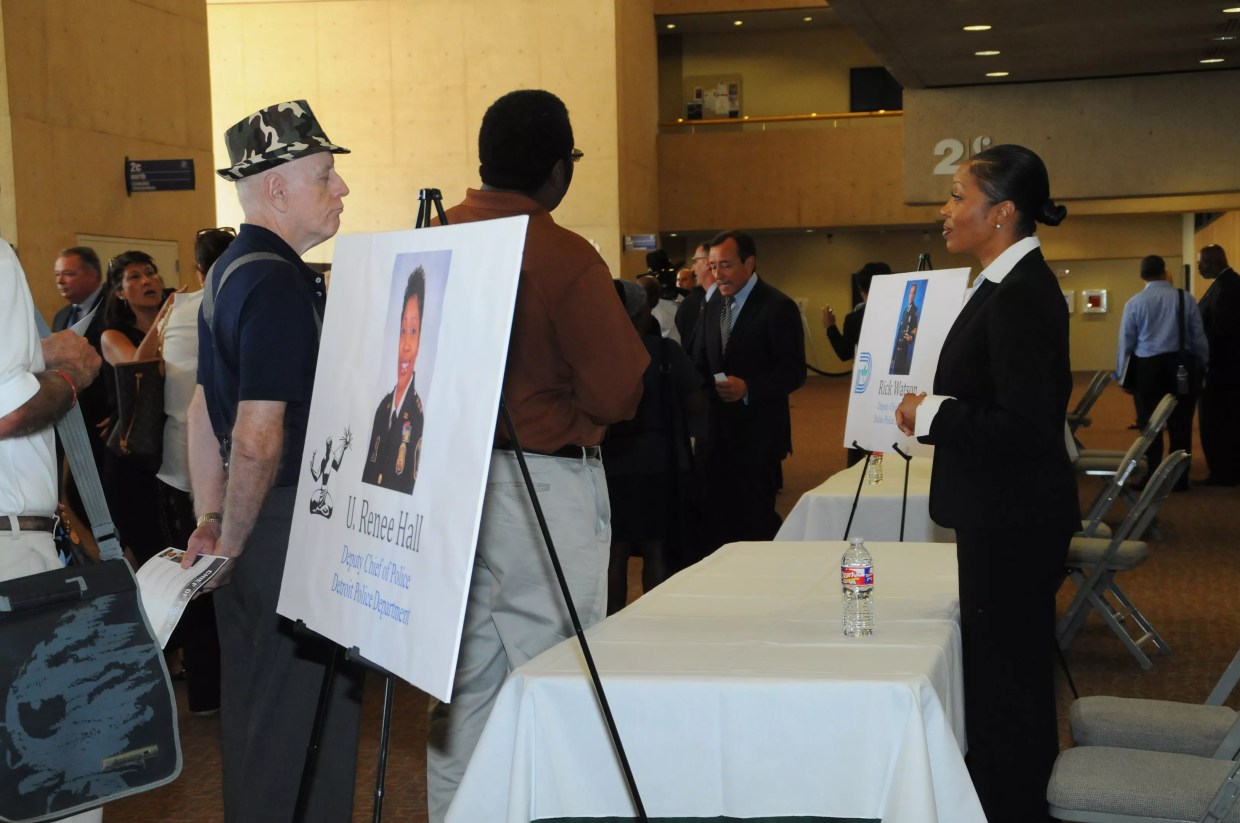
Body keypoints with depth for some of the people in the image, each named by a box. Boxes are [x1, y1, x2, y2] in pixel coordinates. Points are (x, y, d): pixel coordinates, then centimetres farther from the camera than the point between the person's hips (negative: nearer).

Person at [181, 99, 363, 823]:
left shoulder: (228, 272, 13)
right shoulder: (279, 282, -18)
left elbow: (206, 408, 18)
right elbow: (258, 437, -24)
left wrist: (211, 521, 18)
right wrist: (231, 542, -12)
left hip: (251, 538, 10)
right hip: (291, 529, -10)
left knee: (256, 704, 19)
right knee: (306, 712, -2)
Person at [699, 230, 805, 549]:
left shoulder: (778, 307, -9)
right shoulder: (715, 304, 14)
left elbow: (793, 372, -14)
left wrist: (747, 388, -26)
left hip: (757, 433, -6)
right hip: (719, 431, 7)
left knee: (755, 521, -2)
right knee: (720, 518, 8)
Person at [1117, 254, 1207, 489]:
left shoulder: (1135, 302, -3)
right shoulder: (1186, 299, -1)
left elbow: (1126, 342, 1)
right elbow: (1199, 337, 2)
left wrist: (1122, 374, 10)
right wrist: (1203, 366, 15)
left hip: (1147, 367, -1)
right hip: (1181, 366, 1)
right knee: (1180, 424, 8)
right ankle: (1179, 479, 12)